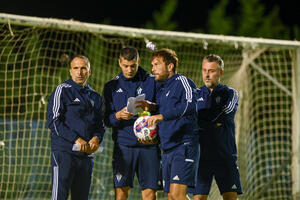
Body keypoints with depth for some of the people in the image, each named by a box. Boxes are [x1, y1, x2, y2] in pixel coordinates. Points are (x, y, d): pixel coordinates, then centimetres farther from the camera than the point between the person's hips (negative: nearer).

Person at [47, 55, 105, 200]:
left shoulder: (95, 97, 18)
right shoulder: (62, 91, 0)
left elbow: (100, 125, 21)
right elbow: (53, 121, -8)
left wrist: (96, 138, -4)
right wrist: (76, 139, -17)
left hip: (86, 154, 6)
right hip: (64, 152, -6)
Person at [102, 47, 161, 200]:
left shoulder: (152, 82, 8)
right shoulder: (111, 87, 11)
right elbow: (107, 120, 8)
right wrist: (118, 115, -14)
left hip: (149, 145, 0)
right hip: (123, 145, 0)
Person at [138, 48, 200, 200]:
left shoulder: (182, 82, -7)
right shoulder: (162, 89, 20)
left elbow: (189, 104, -25)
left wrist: (162, 116, -33)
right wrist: (152, 107, 11)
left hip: (184, 146, -9)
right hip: (167, 150, 9)